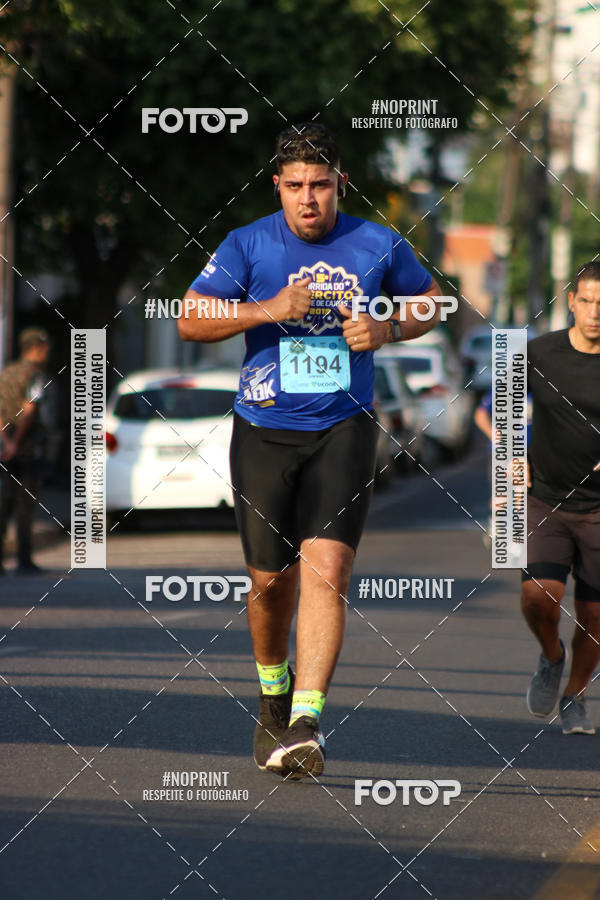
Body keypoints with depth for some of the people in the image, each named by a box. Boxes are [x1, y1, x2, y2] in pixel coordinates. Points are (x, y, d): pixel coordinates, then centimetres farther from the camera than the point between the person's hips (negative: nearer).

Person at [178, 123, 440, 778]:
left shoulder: (379, 246, 2)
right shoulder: (248, 245, -1)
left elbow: (430, 301, 17)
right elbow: (190, 321, -4)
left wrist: (387, 330, -4)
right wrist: (271, 310, -17)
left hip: (343, 431, -1)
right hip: (263, 432, 1)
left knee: (325, 571, -17)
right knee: (271, 580, 8)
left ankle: (306, 724, -22)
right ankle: (273, 694, 36)